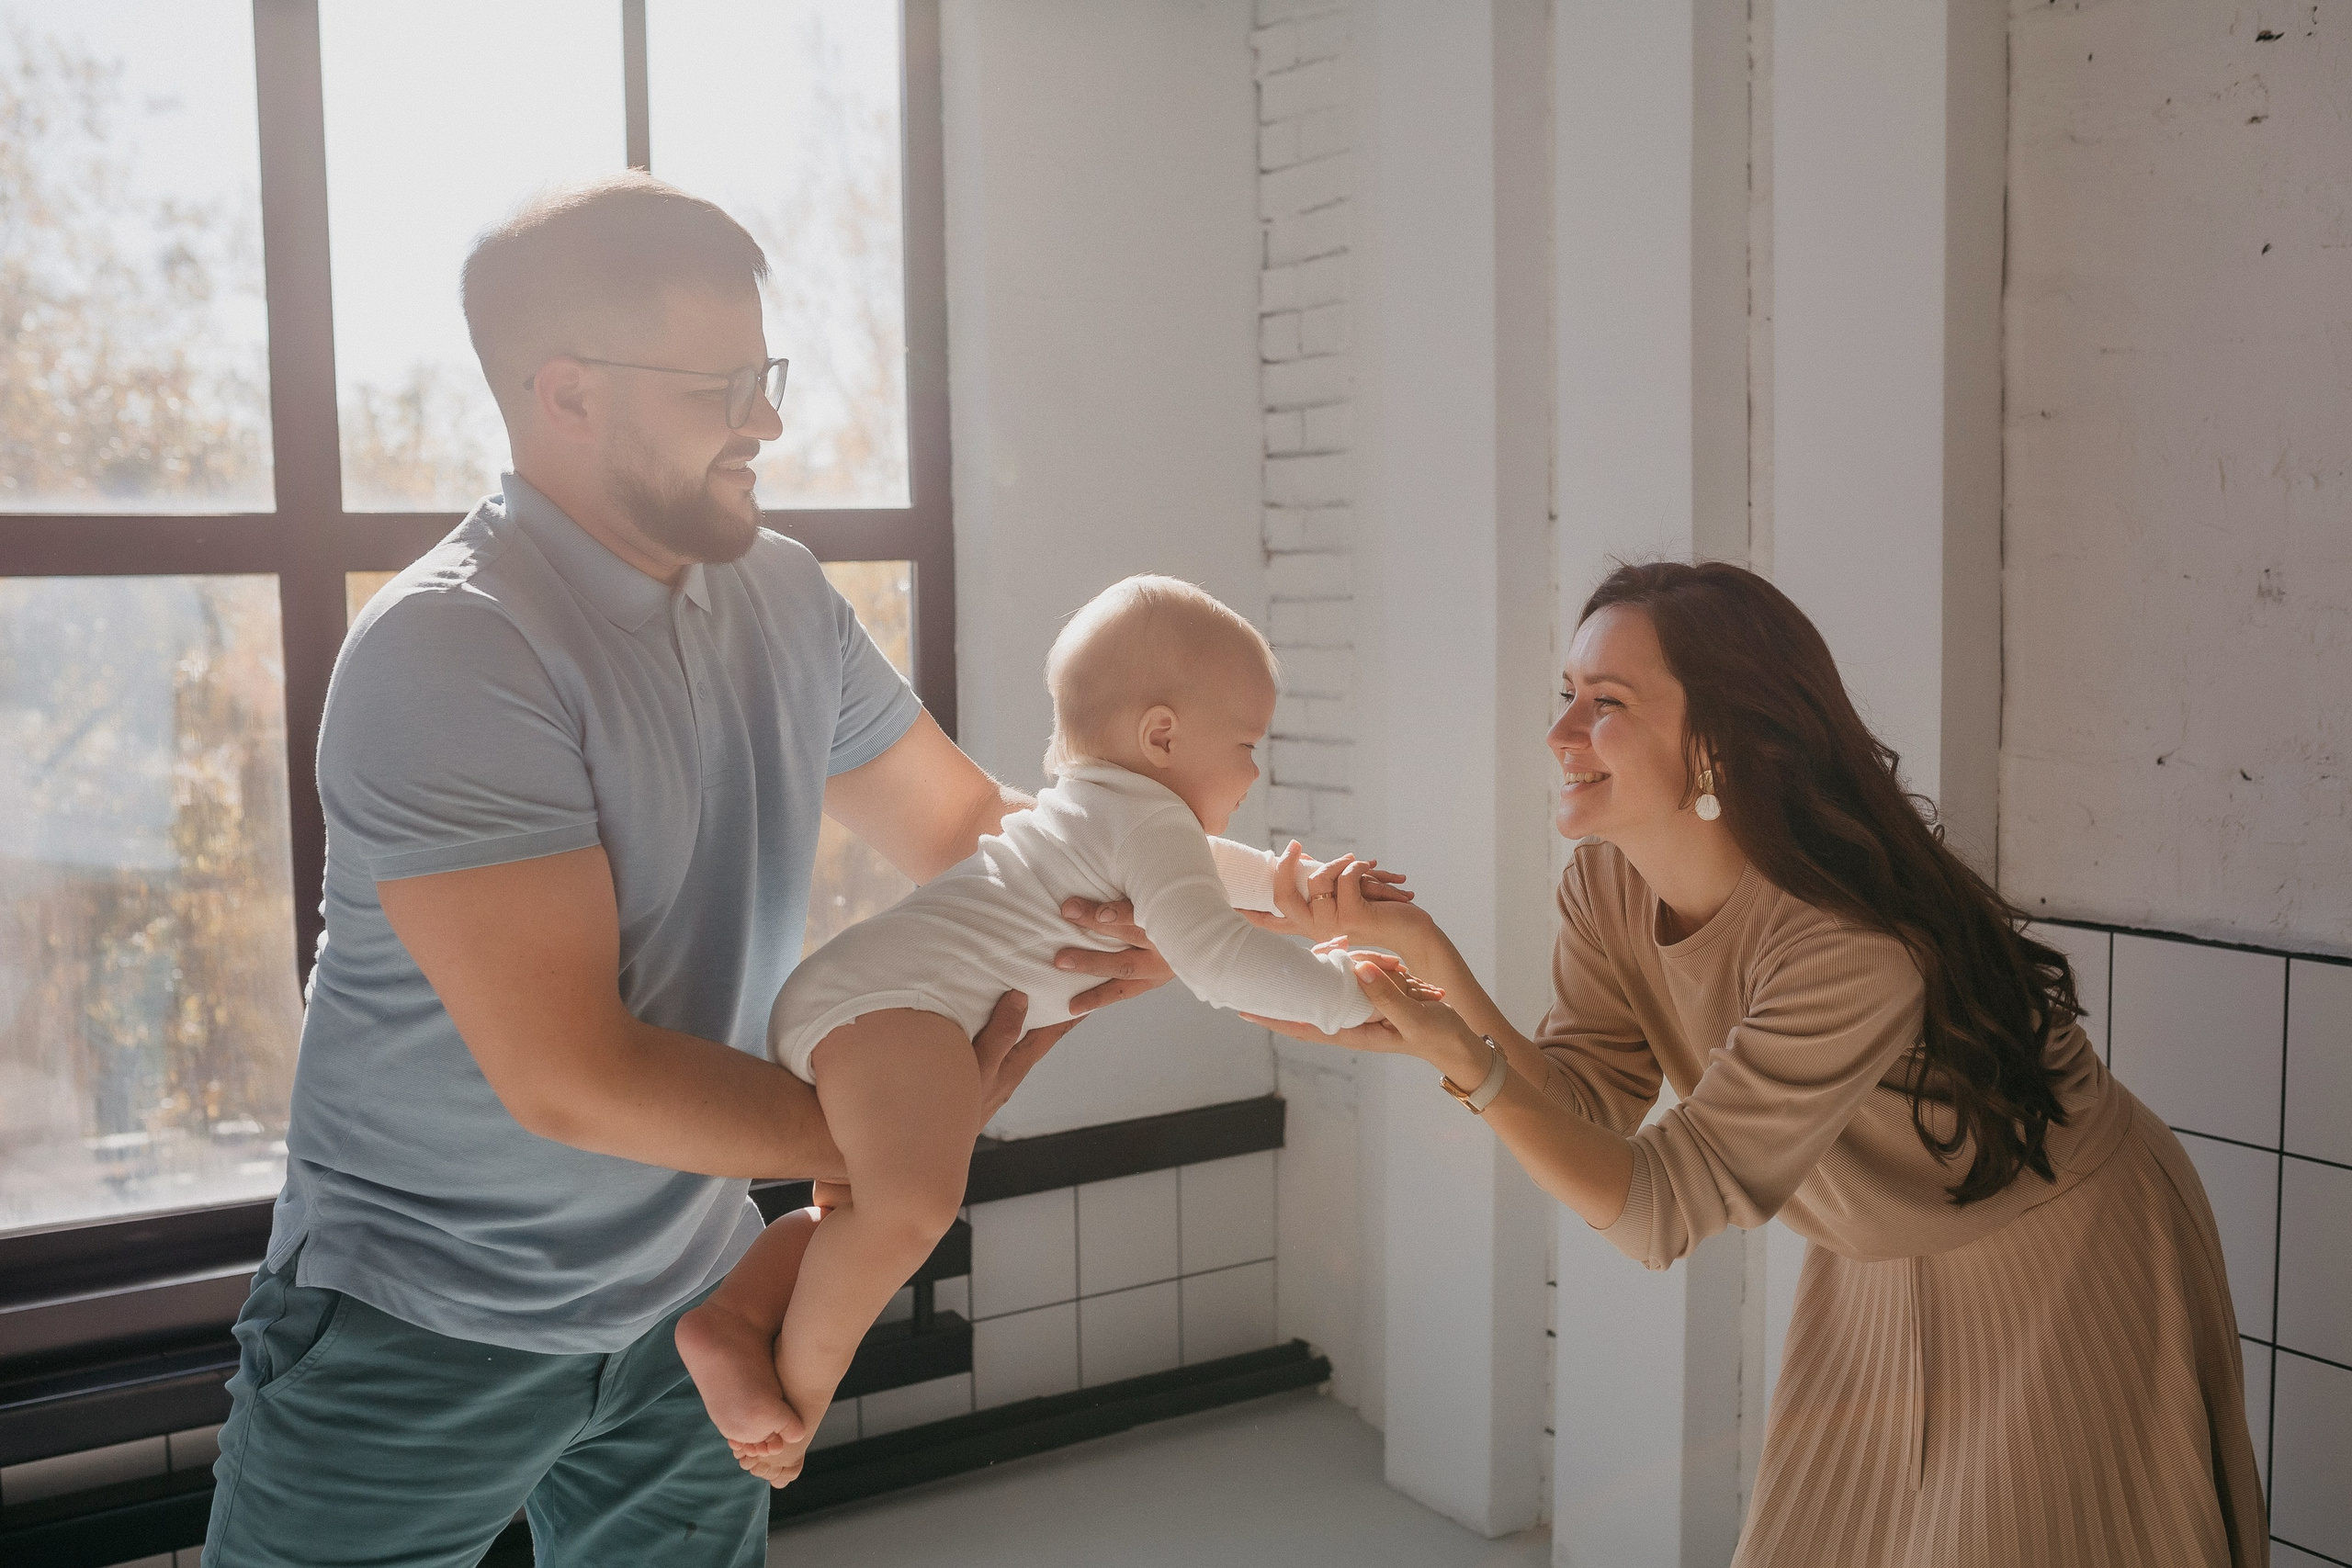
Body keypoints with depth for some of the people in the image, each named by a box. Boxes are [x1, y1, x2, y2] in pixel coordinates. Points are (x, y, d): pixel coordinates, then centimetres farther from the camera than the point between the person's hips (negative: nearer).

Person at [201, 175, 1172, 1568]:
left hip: (685, 1293, 6)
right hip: (422, 1334, -6)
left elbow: (965, 823, 5)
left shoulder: (783, 592, -1)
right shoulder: (447, 652, -24)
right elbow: (568, 1077, -28)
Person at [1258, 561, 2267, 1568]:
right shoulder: (1604, 888, -13)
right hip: (1877, 1273, 7)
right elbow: (1588, 1108, -14)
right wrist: (1440, 974, -28)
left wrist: (1468, 1066, -45)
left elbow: (1662, 1209, -34)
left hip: (2065, 1259, -6)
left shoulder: (1852, 951, -37)